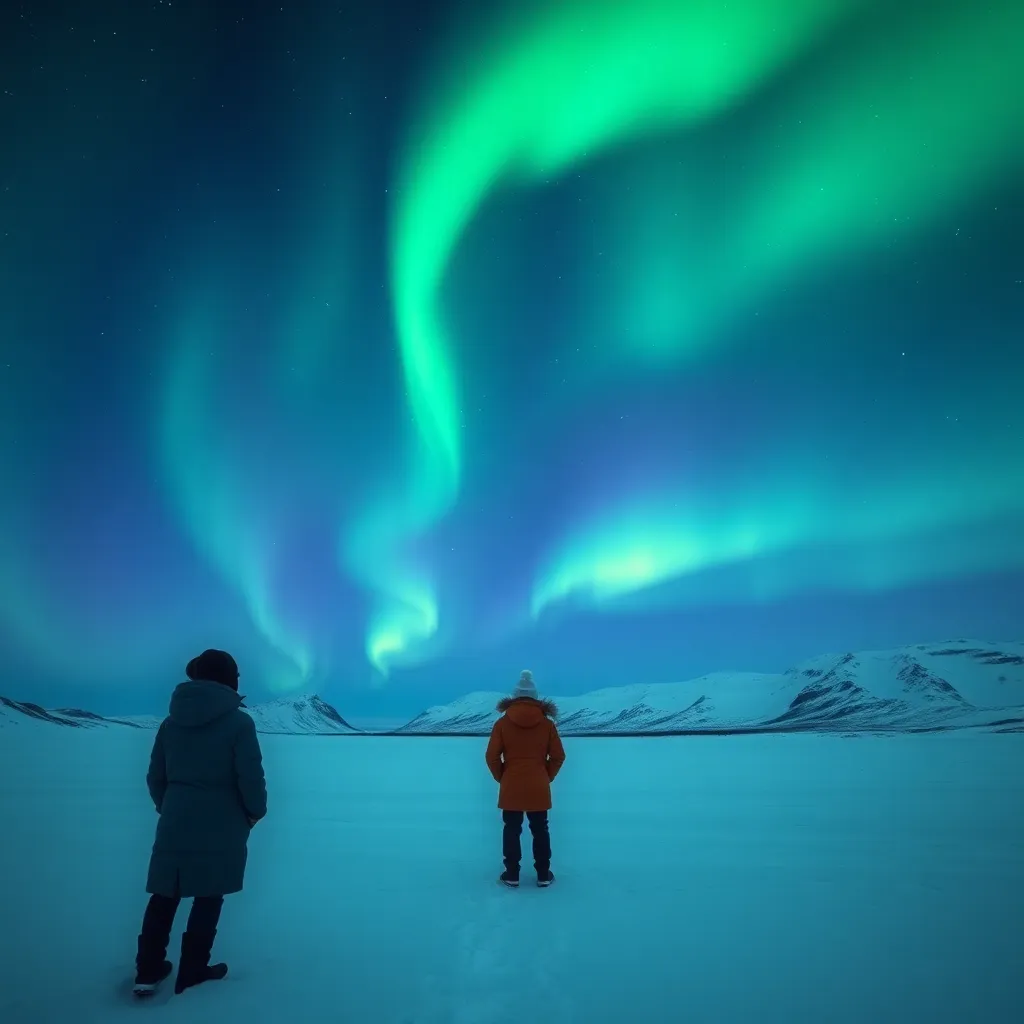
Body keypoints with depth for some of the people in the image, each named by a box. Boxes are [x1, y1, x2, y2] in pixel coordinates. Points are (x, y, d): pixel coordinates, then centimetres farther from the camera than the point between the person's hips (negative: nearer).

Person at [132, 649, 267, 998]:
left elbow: (156, 777, 9)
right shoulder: (239, 722, -13)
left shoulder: (171, 722, 4)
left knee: (165, 896, 16)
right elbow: (250, 777, -15)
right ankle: (191, 972, 16)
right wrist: (256, 811, 3)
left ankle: (148, 972, 20)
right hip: (221, 827, -4)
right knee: (208, 898, 9)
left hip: (175, 825, 5)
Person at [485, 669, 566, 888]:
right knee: (540, 830, 11)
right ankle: (543, 875, 15)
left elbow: (492, 757, -7)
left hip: (511, 787, -1)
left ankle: (512, 875, 12)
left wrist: (501, 778, 8)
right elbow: (558, 756, -1)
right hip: (539, 788, 1)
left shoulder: (503, 722, -6)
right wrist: (547, 778, 11)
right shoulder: (547, 723, -3)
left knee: (512, 831, 9)